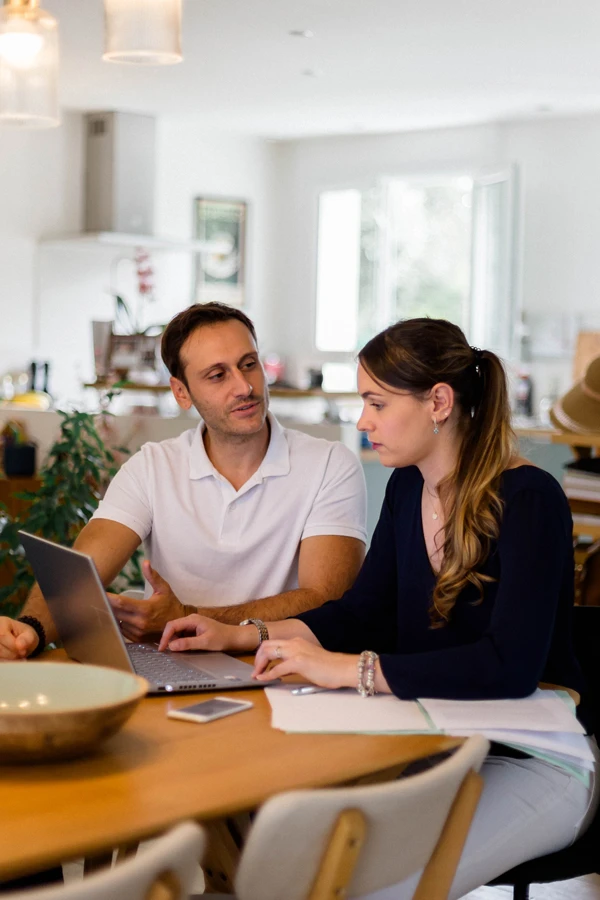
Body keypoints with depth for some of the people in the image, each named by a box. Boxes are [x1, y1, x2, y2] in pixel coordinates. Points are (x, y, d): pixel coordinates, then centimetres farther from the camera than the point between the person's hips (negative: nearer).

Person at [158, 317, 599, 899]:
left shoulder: (528, 500, -19)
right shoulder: (407, 488, 5)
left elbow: (510, 666, -30)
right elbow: (361, 613, 12)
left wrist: (349, 669, -31)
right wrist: (240, 637, -1)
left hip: (535, 762, -6)